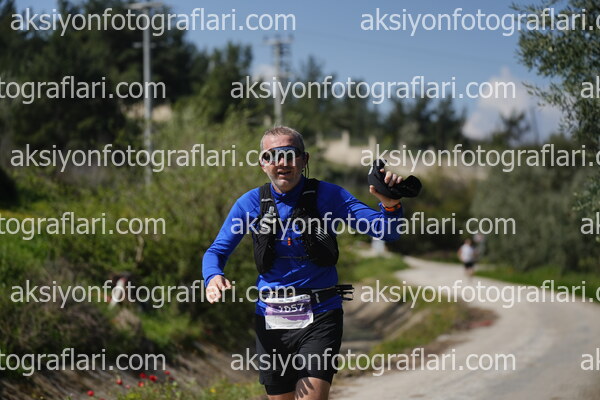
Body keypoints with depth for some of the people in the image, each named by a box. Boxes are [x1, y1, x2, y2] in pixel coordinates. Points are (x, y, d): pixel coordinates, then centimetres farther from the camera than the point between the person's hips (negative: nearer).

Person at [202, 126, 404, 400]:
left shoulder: (327, 196, -6)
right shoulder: (250, 203, 0)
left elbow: (387, 232, -12)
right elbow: (217, 251, 4)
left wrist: (390, 206, -35)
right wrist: (213, 277, -20)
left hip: (319, 317, -3)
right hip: (271, 319, 3)